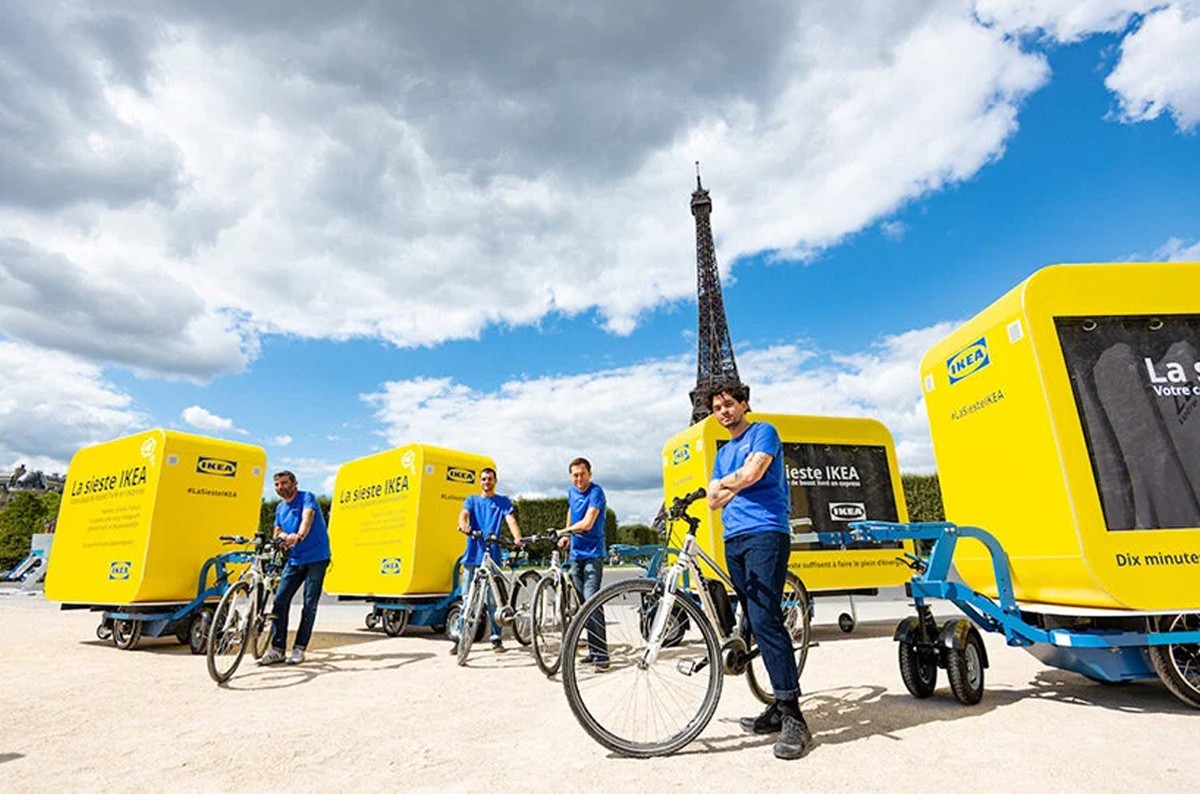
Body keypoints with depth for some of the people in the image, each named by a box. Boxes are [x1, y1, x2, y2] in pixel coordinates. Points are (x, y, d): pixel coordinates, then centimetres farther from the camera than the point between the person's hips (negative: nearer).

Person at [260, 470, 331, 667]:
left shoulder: (307, 498, -10)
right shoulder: (280, 508, 11)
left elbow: (307, 517, -29)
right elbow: (277, 532, 16)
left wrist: (298, 535, -49)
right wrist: (282, 536, -9)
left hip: (316, 558, -6)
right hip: (294, 559, 6)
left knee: (310, 604, -1)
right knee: (280, 600, -2)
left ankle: (299, 648, 8)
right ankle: (277, 649, 6)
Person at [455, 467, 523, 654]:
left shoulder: (503, 502, 10)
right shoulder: (472, 500, 14)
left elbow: (511, 520, -5)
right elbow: (463, 515, -4)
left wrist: (517, 538, -25)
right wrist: (464, 526, -29)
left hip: (492, 556, -1)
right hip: (472, 555, 1)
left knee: (493, 600, 2)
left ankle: (496, 638, 12)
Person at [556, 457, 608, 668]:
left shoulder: (596, 492, -14)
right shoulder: (572, 492, 9)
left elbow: (587, 524, -23)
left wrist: (565, 531, -10)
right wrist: (566, 536, 20)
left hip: (592, 554, -7)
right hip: (575, 553, 7)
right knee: (583, 604, 10)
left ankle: (601, 654, -12)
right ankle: (593, 649, 19)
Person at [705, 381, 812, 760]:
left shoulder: (763, 432, 3)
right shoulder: (722, 453, 23)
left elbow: (752, 473, -13)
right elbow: (714, 501, 16)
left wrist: (723, 483, 5)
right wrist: (736, 483, -1)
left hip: (765, 533, -7)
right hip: (733, 540, 7)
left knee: (765, 619, -17)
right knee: (756, 623, 6)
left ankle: (793, 717, -12)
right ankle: (780, 706, 14)